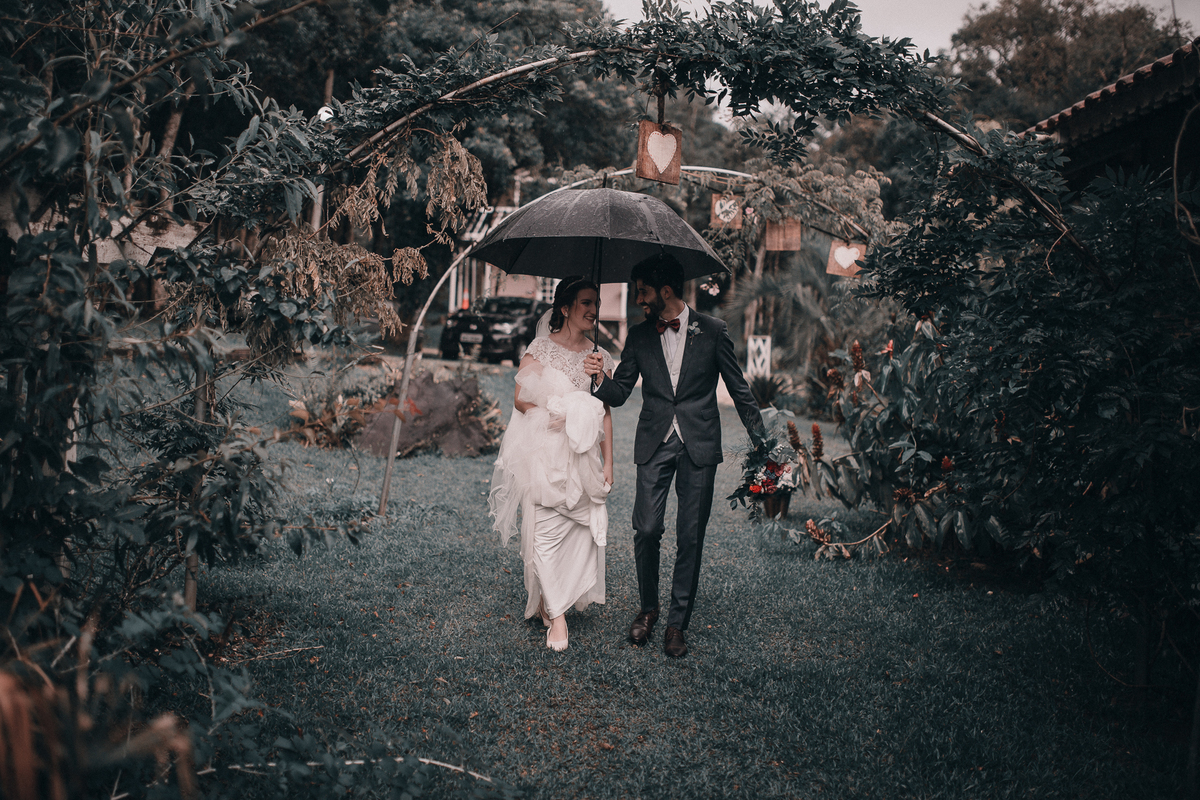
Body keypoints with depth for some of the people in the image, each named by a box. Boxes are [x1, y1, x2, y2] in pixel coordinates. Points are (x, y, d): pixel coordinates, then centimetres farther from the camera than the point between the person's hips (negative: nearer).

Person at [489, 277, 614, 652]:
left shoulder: (599, 356, 10)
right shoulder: (541, 348, 0)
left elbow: (606, 412, 11)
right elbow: (520, 398, -1)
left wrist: (608, 463, 7)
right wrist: (555, 414, -16)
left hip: (584, 454, 4)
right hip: (545, 452, -4)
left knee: (583, 529, 2)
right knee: (547, 531, -7)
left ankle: (548, 601, 20)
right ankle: (556, 614, 3)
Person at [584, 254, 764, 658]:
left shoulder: (712, 331, 0)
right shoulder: (638, 337, 7)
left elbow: (739, 389, 5)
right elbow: (619, 393, 9)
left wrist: (760, 442, 3)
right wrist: (601, 379, -13)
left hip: (699, 446, -2)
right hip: (654, 444, 2)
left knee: (690, 536, 1)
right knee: (646, 530, -4)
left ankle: (677, 623, 13)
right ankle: (648, 607, 20)